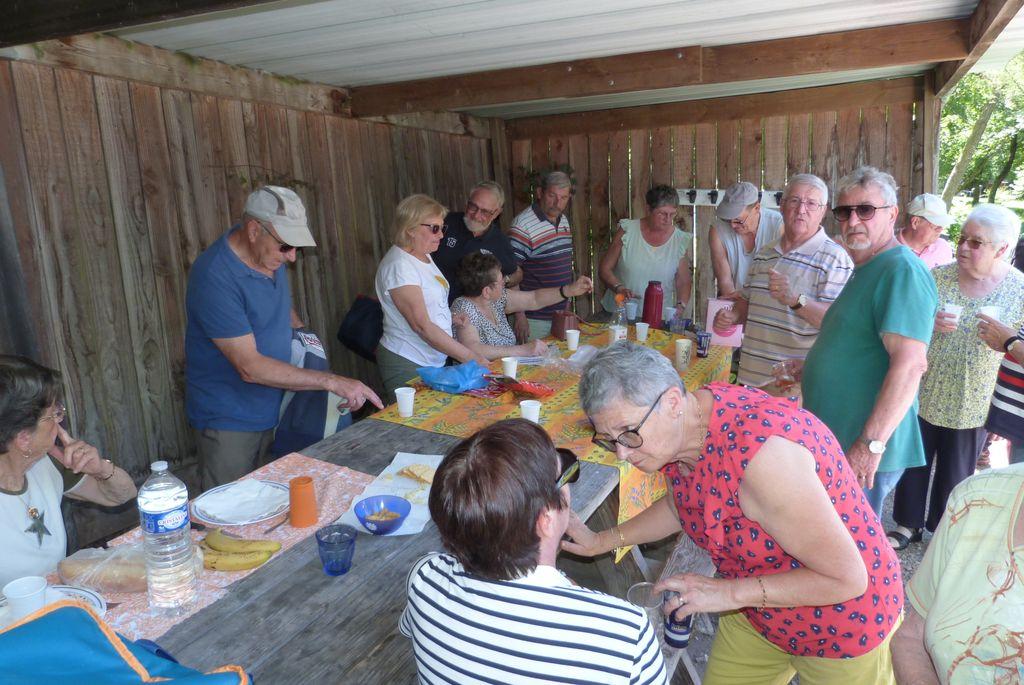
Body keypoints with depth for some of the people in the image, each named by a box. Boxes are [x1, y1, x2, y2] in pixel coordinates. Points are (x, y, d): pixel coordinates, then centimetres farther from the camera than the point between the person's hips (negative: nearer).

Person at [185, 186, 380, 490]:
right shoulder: (214, 277, -26)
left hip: (270, 409, 7)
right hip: (228, 421, -7)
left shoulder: (270, 256, -1)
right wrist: (331, 381, -30)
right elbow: (250, 367, -28)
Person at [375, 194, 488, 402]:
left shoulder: (423, 256, 10)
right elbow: (422, 325, -24)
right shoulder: (399, 266, -19)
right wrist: (470, 357, -25)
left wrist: (451, 316, 3)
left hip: (435, 361, 9)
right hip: (408, 365, -9)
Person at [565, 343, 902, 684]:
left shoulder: (761, 453, -39)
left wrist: (728, 592, -29)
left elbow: (847, 579, -30)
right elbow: (681, 505, 9)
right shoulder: (676, 430, -14)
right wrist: (603, 540, 3)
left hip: (844, 620, -6)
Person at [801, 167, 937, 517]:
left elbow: (910, 364, -27)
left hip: (862, 452, -10)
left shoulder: (902, 270, -18)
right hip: (835, 442, 10)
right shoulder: (867, 271, 15)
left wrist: (871, 444, -28)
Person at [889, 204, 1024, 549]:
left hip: (971, 404, -1)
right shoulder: (937, 276, -4)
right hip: (923, 394, 1)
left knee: (955, 473, 14)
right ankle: (908, 525, 33)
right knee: (913, 463, 13)